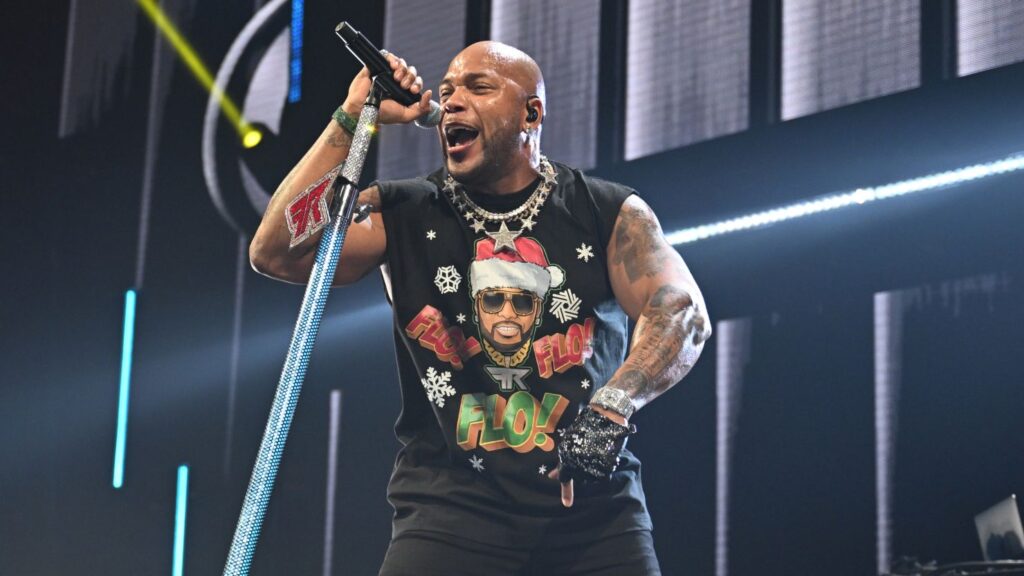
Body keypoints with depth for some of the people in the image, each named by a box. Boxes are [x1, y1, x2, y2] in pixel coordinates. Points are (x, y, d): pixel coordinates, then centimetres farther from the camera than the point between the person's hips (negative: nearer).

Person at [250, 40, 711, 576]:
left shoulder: (609, 214, 5)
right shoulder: (403, 215, 7)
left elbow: (683, 312, -7)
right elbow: (276, 251, -6)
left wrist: (612, 406, -25)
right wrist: (352, 119, -6)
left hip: (594, 508, 1)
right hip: (453, 507, 0)